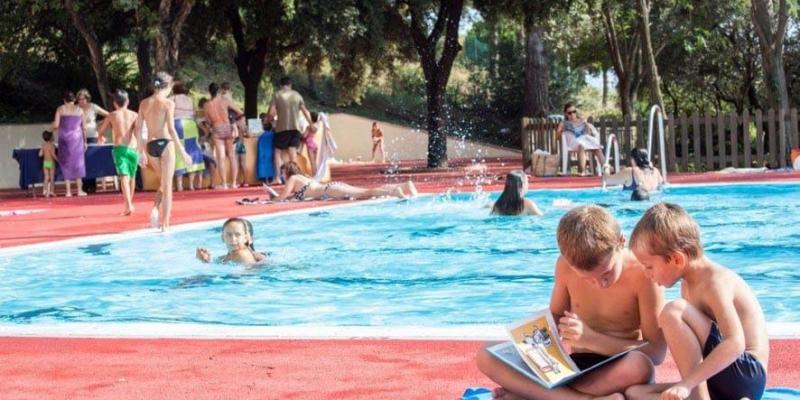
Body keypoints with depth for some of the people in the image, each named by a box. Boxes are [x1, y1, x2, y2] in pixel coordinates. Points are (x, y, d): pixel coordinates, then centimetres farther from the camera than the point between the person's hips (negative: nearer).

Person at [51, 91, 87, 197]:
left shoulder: (60, 109, 2)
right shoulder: (79, 110, 4)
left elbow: (56, 125, -6)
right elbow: (84, 127, 4)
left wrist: (50, 129, 16)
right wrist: (85, 141, 12)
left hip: (64, 138, 0)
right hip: (76, 138, 0)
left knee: (66, 163, 5)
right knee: (77, 162, 7)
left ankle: (68, 191, 1)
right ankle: (79, 190, 4)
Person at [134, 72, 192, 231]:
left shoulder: (144, 103, 7)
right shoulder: (168, 103, -7)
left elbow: (138, 128, 7)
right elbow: (171, 130, -13)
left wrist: (141, 152, 15)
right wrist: (182, 152, -9)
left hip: (151, 145, 5)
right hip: (165, 143, -5)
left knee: (164, 182, 23)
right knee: (167, 185, 4)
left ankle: (156, 208, 0)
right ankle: (165, 223, 3)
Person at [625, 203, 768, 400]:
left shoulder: (716, 282, -15)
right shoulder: (688, 285, 14)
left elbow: (735, 344, -28)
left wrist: (687, 383, -32)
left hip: (746, 374, -10)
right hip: (714, 381, 10)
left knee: (673, 311, -21)